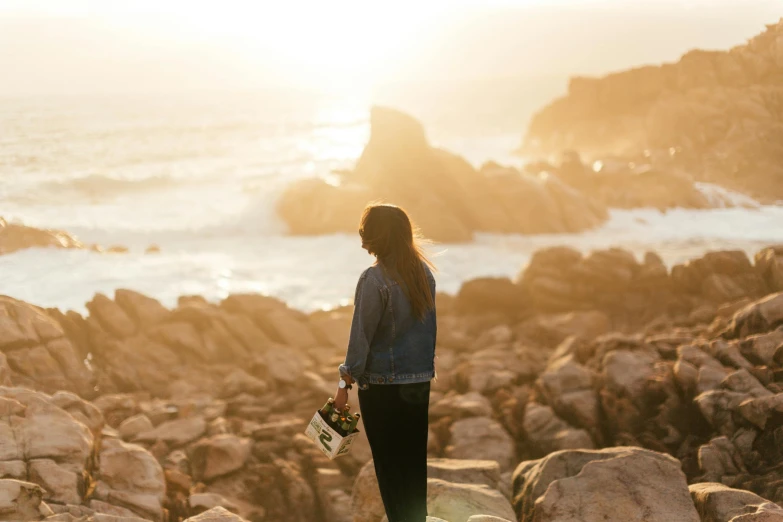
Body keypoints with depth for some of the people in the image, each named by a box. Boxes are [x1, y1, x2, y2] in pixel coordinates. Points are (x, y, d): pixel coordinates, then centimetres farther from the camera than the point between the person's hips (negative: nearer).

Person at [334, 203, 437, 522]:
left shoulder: (375, 279, -17)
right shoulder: (424, 271, 1)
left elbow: (361, 337, -14)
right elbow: (432, 325, 9)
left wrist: (345, 384, -5)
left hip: (384, 388, -6)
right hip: (423, 383, 6)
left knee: (390, 468, 6)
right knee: (417, 464, 16)